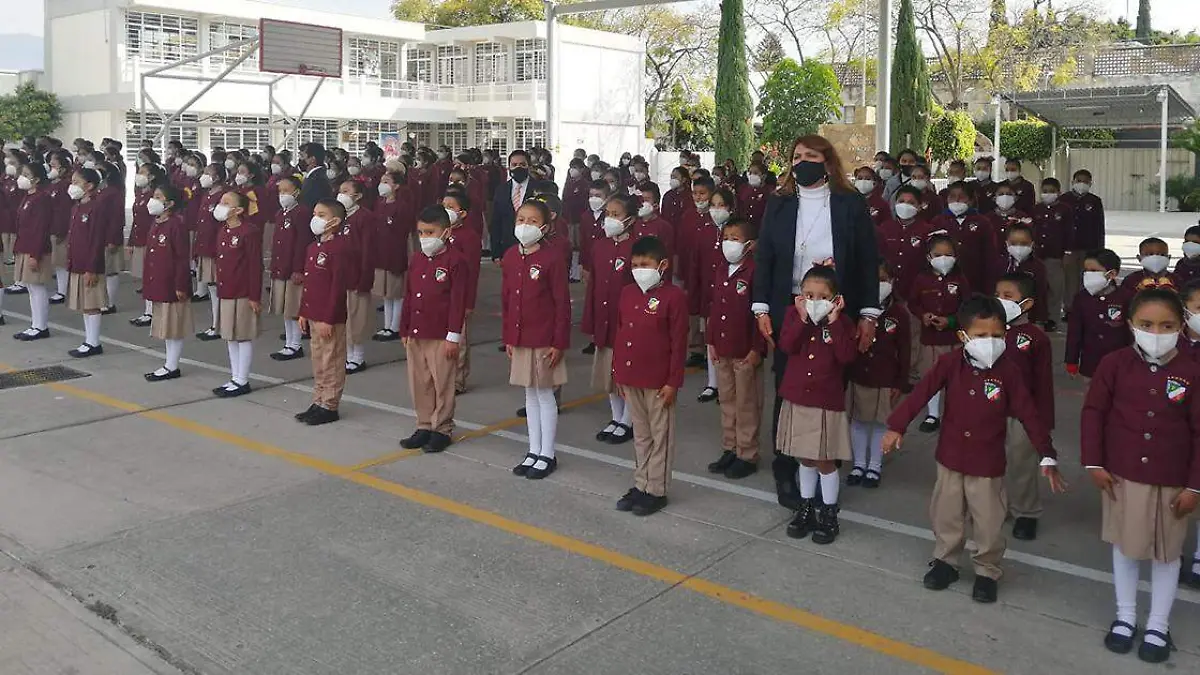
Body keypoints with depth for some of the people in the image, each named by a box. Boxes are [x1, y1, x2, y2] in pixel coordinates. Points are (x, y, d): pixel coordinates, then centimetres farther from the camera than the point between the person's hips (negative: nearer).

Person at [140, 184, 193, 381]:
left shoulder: (177, 225, -15)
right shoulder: (155, 223, 12)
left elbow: (184, 258, -17)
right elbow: (150, 254, 18)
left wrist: (181, 285, -18)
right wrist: (148, 283, 18)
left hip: (172, 284, -9)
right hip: (157, 284, 9)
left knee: (174, 327, 1)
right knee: (165, 326, 15)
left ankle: (172, 367, 9)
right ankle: (170, 365, 24)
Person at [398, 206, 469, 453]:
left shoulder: (454, 261, -11)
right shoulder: (416, 261, 10)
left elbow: (458, 301, -13)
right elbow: (408, 297, 15)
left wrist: (453, 336, -15)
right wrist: (404, 330, 13)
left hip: (441, 337, -7)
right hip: (416, 335, 7)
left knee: (442, 385, 4)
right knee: (419, 384, 14)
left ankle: (442, 429, 15)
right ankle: (424, 426, 26)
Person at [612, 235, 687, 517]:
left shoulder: (673, 296, -12)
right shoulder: (627, 293, 6)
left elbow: (679, 343, -12)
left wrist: (673, 381, -14)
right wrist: (618, 373, 12)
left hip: (658, 382, -6)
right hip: (630, 379, 6)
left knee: (660, 436, 7)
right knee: (640, 435, 18)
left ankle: (657, 491, 17)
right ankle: (640, 485, 29)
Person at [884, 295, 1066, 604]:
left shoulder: (1008, 371, -13)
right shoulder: (950, 363, -10)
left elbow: (1029, 414, -11)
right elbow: (921, 393, -12)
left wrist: (1047, 457, -13)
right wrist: (896, 426, -18)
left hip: (988, 463, -2)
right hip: (950, 458, 2)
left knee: (989, 523, 7)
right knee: (946, 515, 16)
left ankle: (987, 572, 26)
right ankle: (945, 561, 35)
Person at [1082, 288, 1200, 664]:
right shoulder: (1115, 364, -9)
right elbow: (1093, 412, -2)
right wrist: (1093, 463, -5)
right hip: (1121, 474, 0)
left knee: (1166, 551, 12)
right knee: (1124, 545, 13)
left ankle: (1158, 624, 28)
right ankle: (1125, 616, 30)